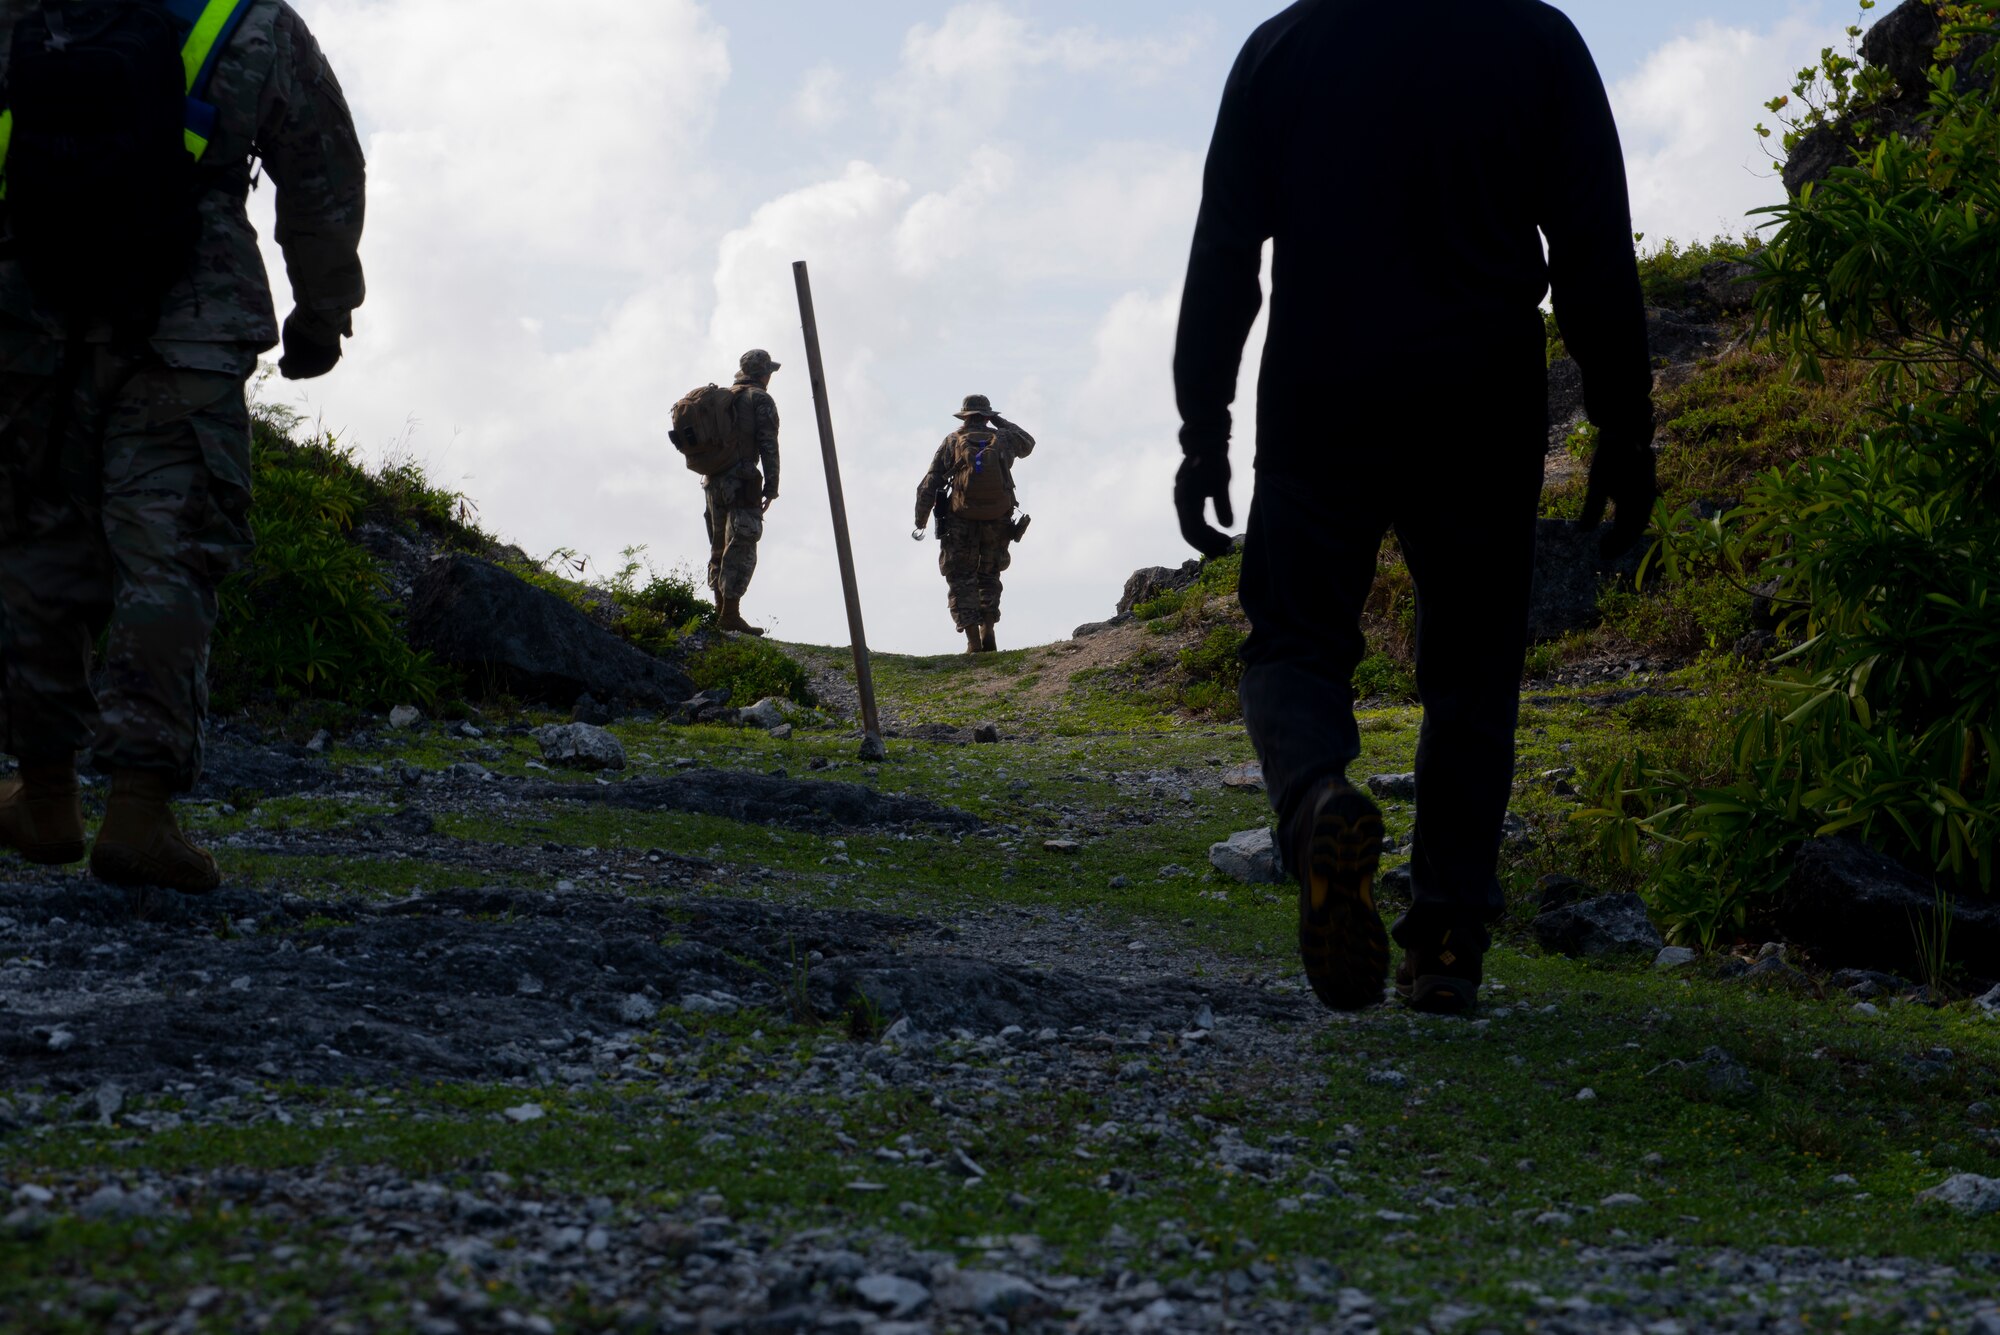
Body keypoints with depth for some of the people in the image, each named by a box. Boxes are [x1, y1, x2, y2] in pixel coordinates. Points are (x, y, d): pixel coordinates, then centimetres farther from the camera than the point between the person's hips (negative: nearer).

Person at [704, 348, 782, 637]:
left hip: (713, 480, 7)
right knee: (741, 547, -7)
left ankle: (721, 608, 18)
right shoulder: (761, 400, -4)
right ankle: (730, 613, -13)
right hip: (742, 481, -7)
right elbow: (768, 447, -11)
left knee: (720, 545, 15)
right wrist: (771, 488, -9)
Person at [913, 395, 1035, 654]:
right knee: (988, 578, 20)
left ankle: (973, 641, -8)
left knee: (961, 581, 4)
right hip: (997, 523, 2)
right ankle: (988, 634, 7)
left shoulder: (953, 442, -1)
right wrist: (999, 421, 29)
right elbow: (1027, 444, 29)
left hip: (961, 525, -2)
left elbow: (929, 485, -4)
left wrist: (920, 522, 2)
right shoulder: (1003, 439, 4)